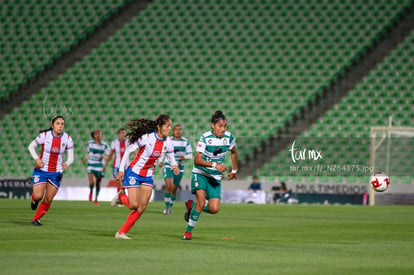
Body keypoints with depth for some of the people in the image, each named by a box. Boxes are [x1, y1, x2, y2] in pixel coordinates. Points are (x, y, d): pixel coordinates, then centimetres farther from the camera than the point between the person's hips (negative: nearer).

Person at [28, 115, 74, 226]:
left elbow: (71, 157, -2)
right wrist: (37, 159, -16)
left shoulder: (67, 139, -7)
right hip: (41, 170, -2)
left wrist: (66, 164, -25)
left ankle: (36, 219, 21)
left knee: (48, 199, 1)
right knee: (38, 196, -12)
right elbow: (31, 146, 0)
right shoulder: (45, 135, -12)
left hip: (56, 174, 2)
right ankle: (34, 199, 26)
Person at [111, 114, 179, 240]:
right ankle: (121, 196, 23)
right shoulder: (147, 137, -21)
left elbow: (170, 157, 8)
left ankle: (122, 232, 8)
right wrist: (121, 170, -12)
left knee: (142, 208, -2)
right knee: (133, 205, -11)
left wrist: (174, 165, -16)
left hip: (148, 176, 5)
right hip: (134, 173, -5)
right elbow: (128, 151, -11)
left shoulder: (168, 142, -5)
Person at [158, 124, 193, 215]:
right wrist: (160, 161, -11)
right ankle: (167, 206, -11)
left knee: (174, 189, 5)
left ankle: (170, 207, 26)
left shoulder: (185, 142, 3)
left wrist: (184, 157, -18)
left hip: (179, 167, 2)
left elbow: (190, 155, 5)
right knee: (168, 185, -21)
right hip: (168, 166, -2)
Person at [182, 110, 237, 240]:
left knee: (214, 209, -9)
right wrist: (215, 165, -34)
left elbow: (233, 152, 20)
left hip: (215, 177, 4)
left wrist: (234, 170, 20)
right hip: (200, 174, -4)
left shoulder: (229, 137, -3)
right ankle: (188, 232, -6)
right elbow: (197, 160, -23)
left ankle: (191, 205, 21)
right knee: (201, 202, -22)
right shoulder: (205, 138, -16)